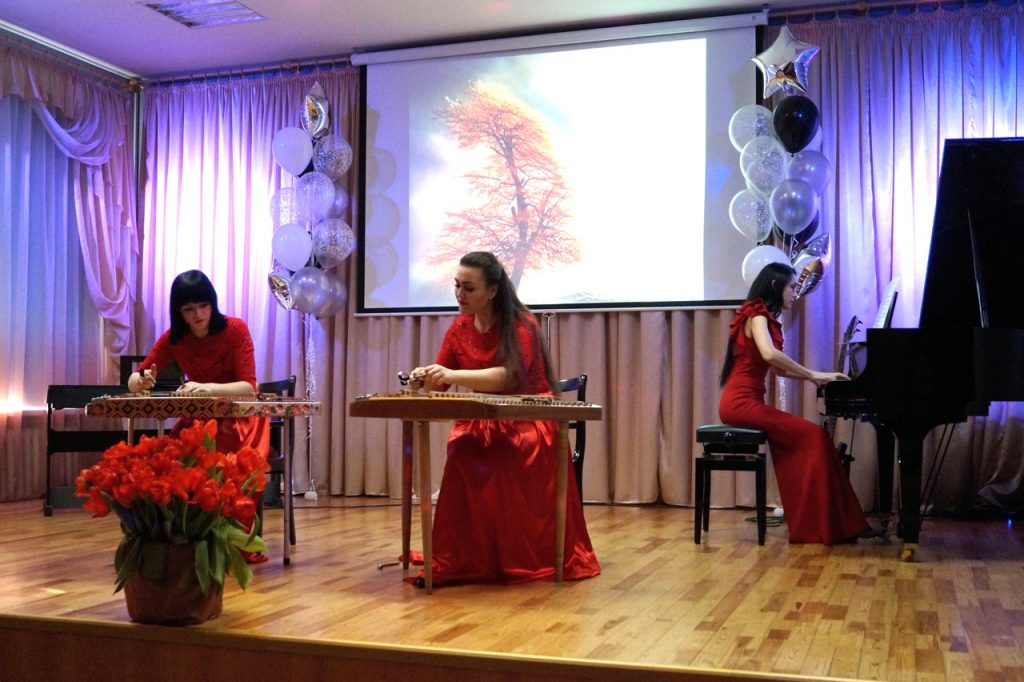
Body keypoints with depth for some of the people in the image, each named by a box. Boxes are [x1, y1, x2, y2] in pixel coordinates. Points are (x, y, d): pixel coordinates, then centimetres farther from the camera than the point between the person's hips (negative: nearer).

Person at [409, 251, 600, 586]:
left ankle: (523, 561, -18)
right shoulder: (459, 329, 6)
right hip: (484, 422, 4)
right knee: (462, 451, -28)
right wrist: (424, 379, -20)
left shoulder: (521, 325, -11)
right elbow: (440, 380, 5)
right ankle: (460, 560, -18)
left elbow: (508, 376, -26)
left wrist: (453, 376, -37)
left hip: (528, 422, -4)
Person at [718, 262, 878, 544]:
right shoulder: (757, 314, -9)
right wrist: (813, 375, -21)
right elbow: (770, 354, -28)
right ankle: (828, 524, -8)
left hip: (746, 402, 9)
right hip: (741, 402, -9)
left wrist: (815, 377, 11)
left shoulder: (764, 318, 20)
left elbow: (777, 368, 19)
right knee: (814, 437, -13)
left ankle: (811, 525, -2)